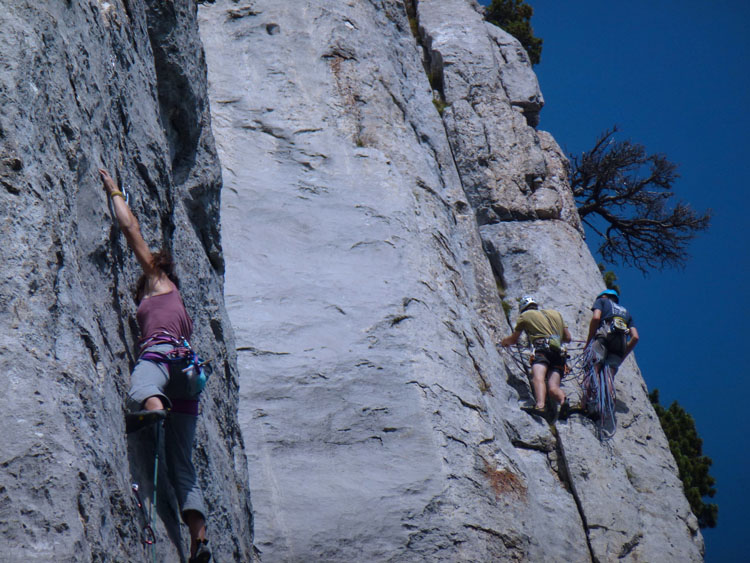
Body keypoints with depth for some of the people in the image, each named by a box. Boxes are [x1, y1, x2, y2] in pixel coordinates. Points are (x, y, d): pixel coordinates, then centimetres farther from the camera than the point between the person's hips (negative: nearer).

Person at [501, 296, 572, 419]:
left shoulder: (525, 315, 20)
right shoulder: (555, 313, 32)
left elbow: (513, 339, 32)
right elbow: (568, 338, 35)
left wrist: (503, 342, 54)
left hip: (543, 348, -5)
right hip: (559, 352, 5)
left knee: (538, 378, -26)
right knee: (553, 387, -8)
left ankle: (540, 406, -53)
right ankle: (563, 401, -41)